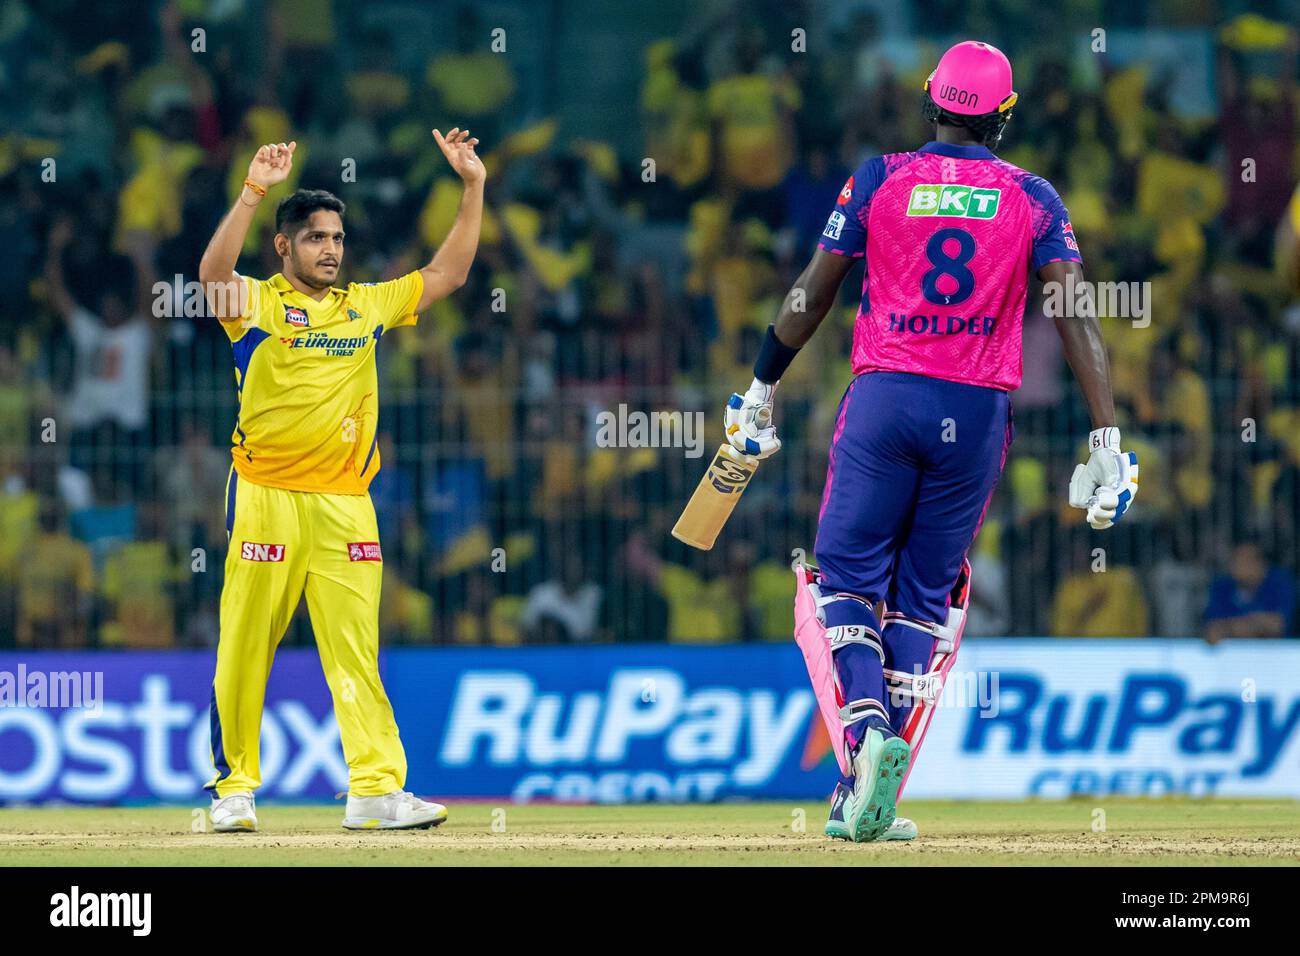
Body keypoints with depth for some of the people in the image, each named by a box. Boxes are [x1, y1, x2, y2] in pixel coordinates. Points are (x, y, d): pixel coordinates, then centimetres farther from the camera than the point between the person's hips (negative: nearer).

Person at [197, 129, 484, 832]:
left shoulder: (369, 305, 16)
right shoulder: (257, 303, 1)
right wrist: (253, 192, -28)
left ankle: (376, 790, -8)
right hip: (266, 500, -3)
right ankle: (233, 787, 8)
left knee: (357, 652, -3)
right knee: (245, 653, -1)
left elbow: (449, 274, 20)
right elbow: (213, 274, -19)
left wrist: (472, 188, 13)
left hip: (344, 504, 3)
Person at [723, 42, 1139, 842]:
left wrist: (761, 393, 15)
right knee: (925, 595, 10)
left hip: (884, 399, -1)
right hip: (978, 415, 1)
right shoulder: (1032, 199, 5)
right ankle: (870, 799, 4)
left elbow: (813, 294, 4)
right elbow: (1077, 314, -5)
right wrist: (1107, 440, -7)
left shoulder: (880, 179, 3)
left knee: (846, 576, 5)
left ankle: (867, 726, -23)